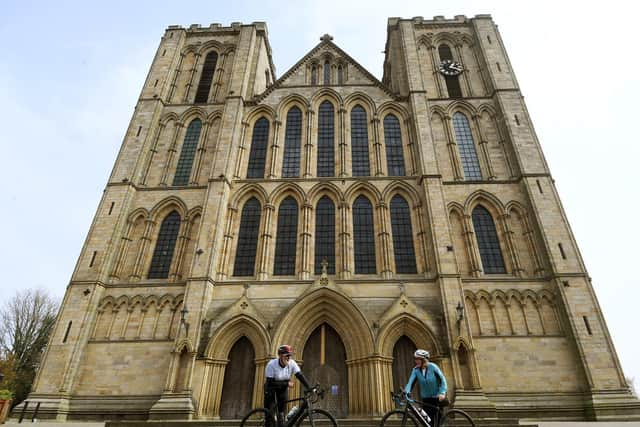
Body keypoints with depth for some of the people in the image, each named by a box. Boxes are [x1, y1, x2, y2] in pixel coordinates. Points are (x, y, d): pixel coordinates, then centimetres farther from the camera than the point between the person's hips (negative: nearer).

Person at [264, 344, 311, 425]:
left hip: (283, 388, 3)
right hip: (271, 388, -3)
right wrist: (287, 383, -33)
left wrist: (310, 389, -39)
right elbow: (271, 383, -31)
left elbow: (300, 376, -27)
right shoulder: (271, 364, -30)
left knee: (282, 413, -3)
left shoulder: (292, 363, -22)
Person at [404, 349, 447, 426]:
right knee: (428, 421, 0)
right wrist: (406, 392, -32)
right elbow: (411, 382, -15)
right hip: (426, 399, 3)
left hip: (437, 398, -3)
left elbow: (442, 379, -16)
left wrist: (442, 393, -29)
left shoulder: (432, 367, -13)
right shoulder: (415, 370, -6)